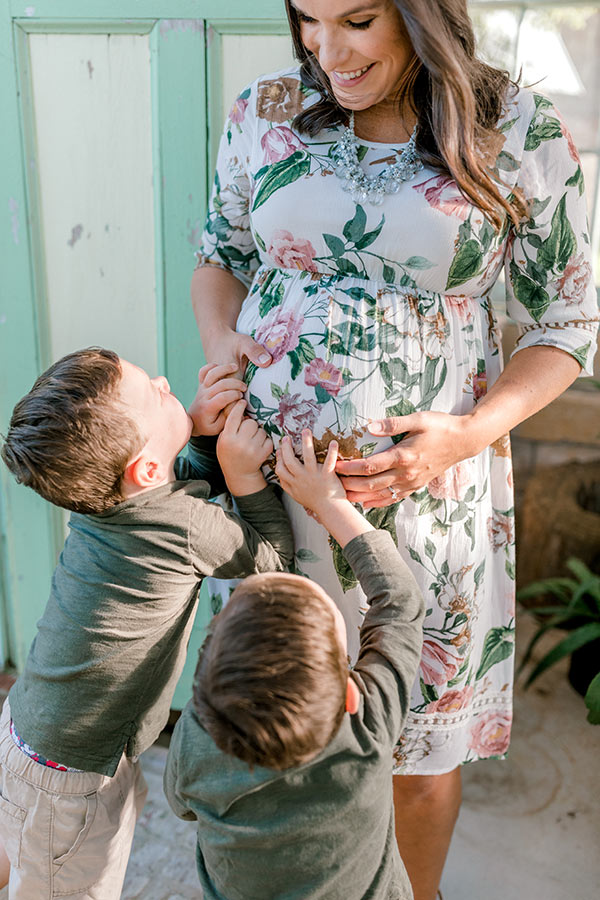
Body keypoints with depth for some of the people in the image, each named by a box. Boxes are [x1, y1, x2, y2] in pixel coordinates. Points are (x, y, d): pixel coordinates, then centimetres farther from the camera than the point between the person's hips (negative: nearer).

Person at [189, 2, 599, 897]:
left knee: (422, 734, 15)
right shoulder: (264, 112, 0)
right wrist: (221, 344, -8)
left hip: (426, 483, -2)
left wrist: (469, 434, -16)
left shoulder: (526, 137, -7)